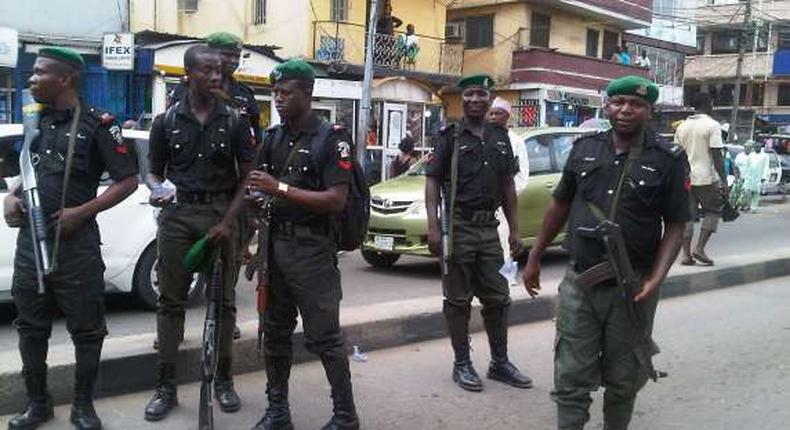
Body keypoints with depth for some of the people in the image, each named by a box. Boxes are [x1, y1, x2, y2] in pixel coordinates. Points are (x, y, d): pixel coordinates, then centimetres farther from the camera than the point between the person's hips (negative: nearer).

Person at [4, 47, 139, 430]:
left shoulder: (96, 124, -6)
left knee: (86, 329, 4)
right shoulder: (34, 121, 12)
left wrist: (81, 212, -16)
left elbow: (128, 181, -8)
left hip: (76, 243, -6)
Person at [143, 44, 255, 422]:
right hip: (177, 214, 1)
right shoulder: (167, 120, 5)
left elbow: (247, 177, 3)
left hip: (220, 213, 0)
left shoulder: (234, 120, 3)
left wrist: (227, 222, -9)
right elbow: (154, 172, 11)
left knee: (223, 300, 6)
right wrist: (156, 190, -13)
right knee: (170, 301, 3)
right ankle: (165, 385, 11)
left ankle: (223, 379, 18)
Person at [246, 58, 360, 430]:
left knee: (323, 336, -2)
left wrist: (281, 189, -22)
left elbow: (336, 201, -17)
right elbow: (256, 188, 15)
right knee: (275, 332, 12)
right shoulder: (273, 138, 12)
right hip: (275, 244, 7)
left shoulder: (332, 139, -8)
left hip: (312, 249, -6)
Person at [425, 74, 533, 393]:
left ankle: (500, 362, 22)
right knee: (458, 300, 3)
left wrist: (514, 229, 9)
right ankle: (462, 364, 14)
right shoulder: (450, 137, -2)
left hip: (489, 228, 5)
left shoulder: (500, 138, 11)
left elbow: (507, 186, 14)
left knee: (497, 297, 10)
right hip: (458, 227, -4)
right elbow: (433, 181, -6)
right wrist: (433, 227, -16)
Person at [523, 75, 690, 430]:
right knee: (571, 377, 4)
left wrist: (656, 279, -16)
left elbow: (675, 226, -3)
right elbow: (560, 206, 13)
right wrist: (535, 258, 13)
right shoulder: (584, 149, 5)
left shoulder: (668, 160, -3)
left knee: (622, 379, 14)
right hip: (579, 282, 2)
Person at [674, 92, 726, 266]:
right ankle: (699, 248, -1)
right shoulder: (712, 125, -7)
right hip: (706, 178, -5)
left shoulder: (682, 127, 10)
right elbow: (716, 155, -13)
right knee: (713, 211, 10)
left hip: (685, 178, 5)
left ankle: (686, 254, 5)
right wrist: (724, 180, -12)